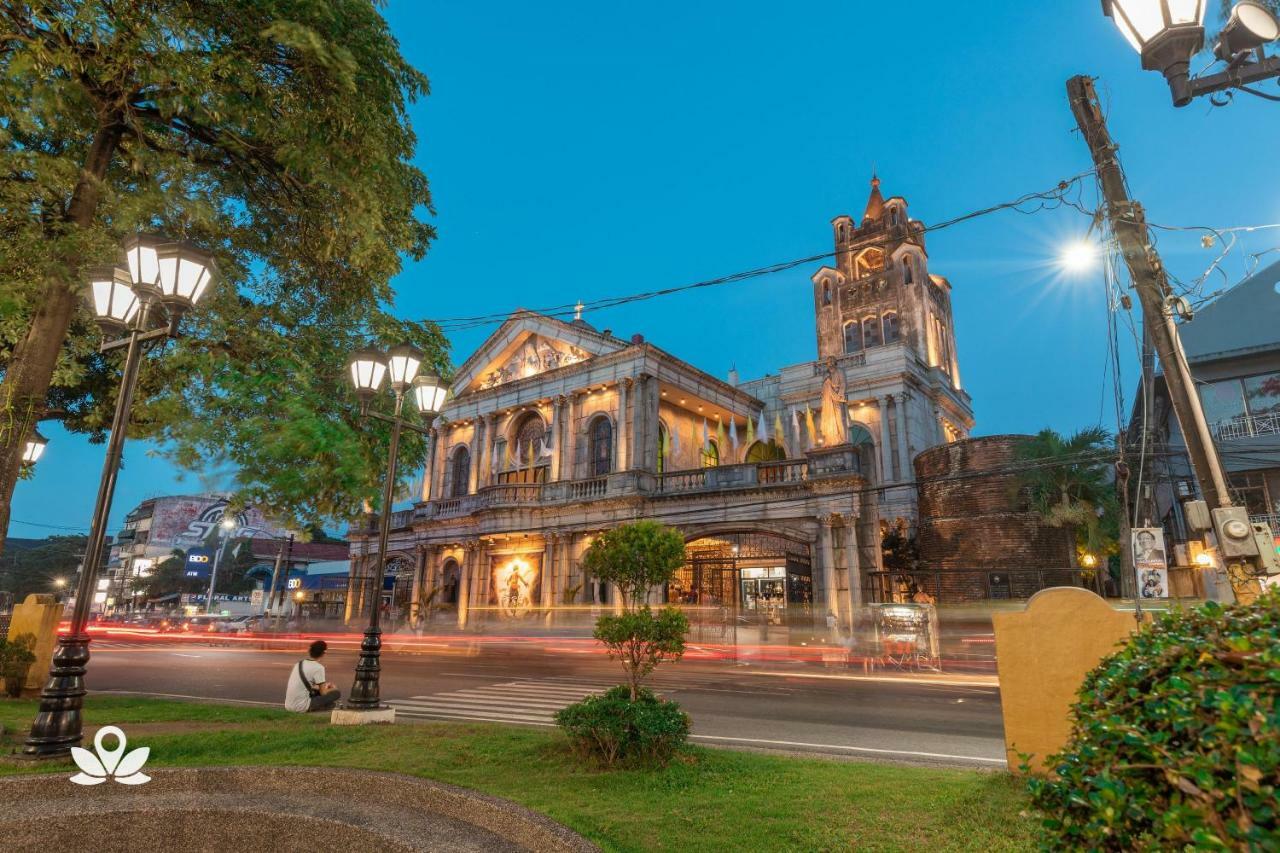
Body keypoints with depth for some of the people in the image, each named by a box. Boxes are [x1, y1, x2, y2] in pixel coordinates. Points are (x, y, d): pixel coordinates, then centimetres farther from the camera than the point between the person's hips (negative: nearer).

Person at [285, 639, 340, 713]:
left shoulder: (299, 663, 11)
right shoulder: (319, 668, -12)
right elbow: (323, 693, -6)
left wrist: (323, 686, 32)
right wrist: (333, 688, 15)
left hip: (288, 706, 8)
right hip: (301, 707, -8)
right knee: (336, 693, -2)